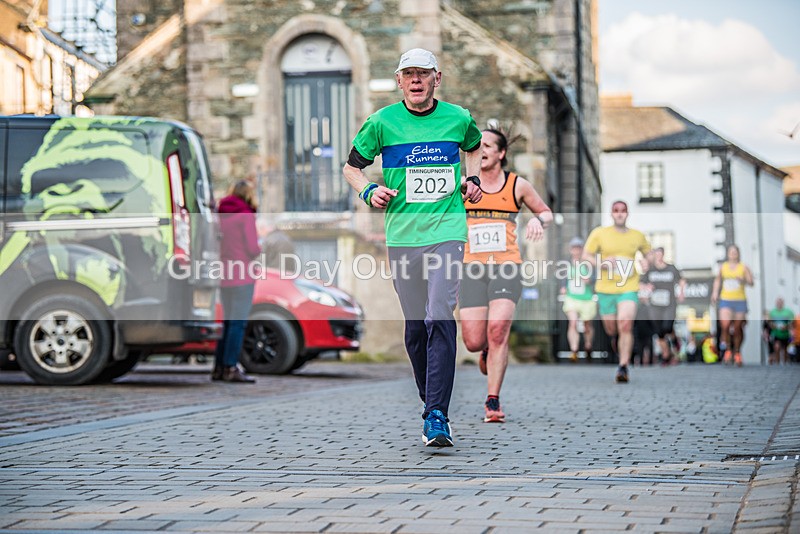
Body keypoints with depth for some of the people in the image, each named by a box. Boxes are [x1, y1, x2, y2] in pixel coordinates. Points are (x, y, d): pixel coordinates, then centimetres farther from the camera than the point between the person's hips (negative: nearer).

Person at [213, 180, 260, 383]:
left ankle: (219, 367, 16)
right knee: (238, 322, -5)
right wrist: (260, 250, 7)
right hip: (242, 277, -7)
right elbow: (252, 248, -12)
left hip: (224, 277, 7)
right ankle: (230, 368, -8)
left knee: (228, 322, 15)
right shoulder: (246, 215, -9)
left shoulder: (222, 215, 12)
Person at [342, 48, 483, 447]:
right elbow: (352, 166, 13)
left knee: (440, 318, -16)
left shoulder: (458, 118, 6)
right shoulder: (382, 122, 2)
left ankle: (437, 416, -18)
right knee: (415, 325, 6)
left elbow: (475, 147, 29)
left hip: (447, 230, -1)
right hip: (402, 234, 1)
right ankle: (430, 403, 25)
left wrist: (473, 180, 11)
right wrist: (368, 191, -6)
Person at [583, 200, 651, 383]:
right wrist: (602, 263, -18)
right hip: (605, 289, 1)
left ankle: (623, 368, -17)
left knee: (625, 326, -19)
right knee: (611, 330, 9)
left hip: (629, 289, 0)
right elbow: (586, 256, -1)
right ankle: (616, 339, 48)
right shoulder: (599, 233, 0)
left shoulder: (638, 236, 6)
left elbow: (649, 254, 23)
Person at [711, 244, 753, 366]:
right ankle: (727, 350, -2)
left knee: (738, 329, 3)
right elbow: (717, 279, 24)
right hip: (725, 301, 1)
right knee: (725, 325, -19)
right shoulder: (723, 267, 9)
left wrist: (743, 280, -27)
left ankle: (737, 353, 23)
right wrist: (715, 293, 13)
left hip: (740, 301, -1)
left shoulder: (744, 267, 2)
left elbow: (751, 282, -7)